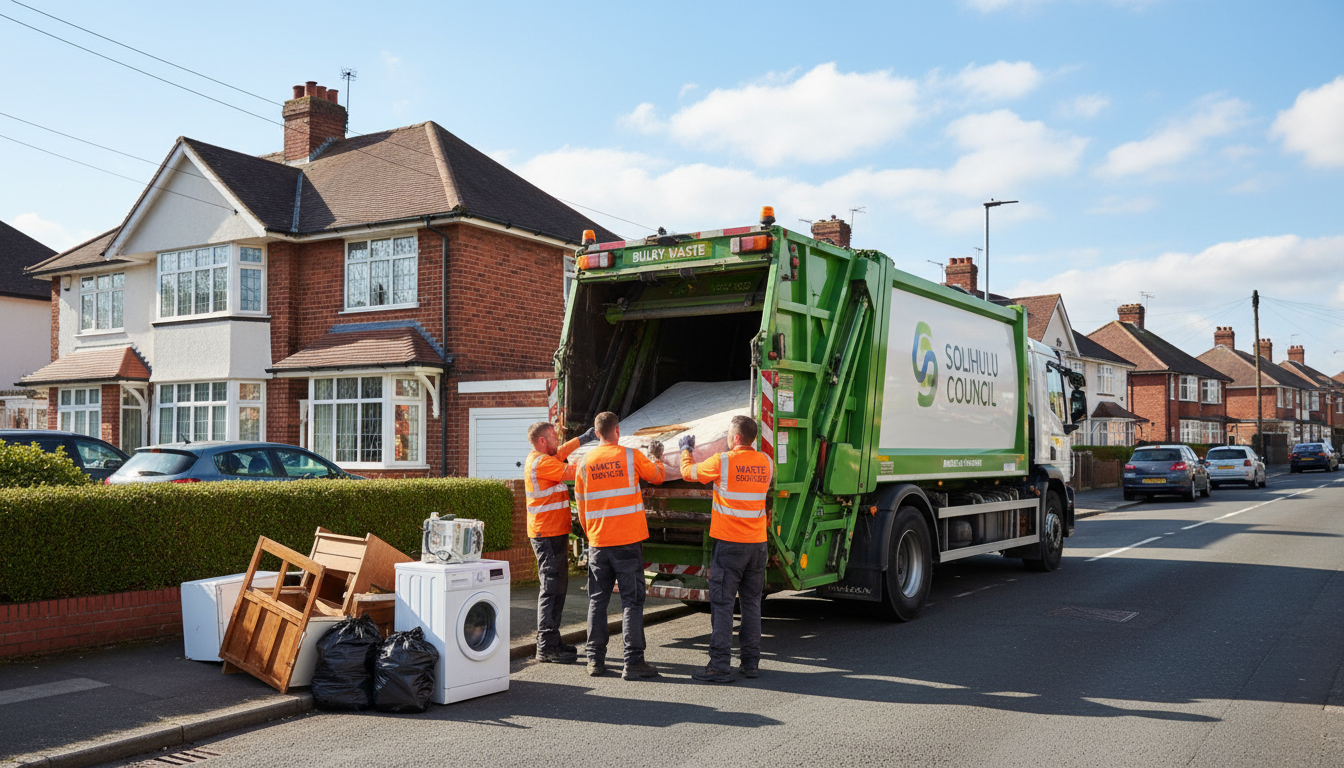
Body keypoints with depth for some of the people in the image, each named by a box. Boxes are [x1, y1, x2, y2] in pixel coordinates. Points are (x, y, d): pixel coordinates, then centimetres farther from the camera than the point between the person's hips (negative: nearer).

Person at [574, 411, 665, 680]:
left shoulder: (585, 462, 5)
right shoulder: (631, 456, -6)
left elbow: (581, 504, 12)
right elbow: (657, 476, 11)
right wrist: (656, 457, 30)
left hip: (598, 543, 4)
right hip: (628, 539, -3)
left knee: (597, 600, 12)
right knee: (631, 601, 1)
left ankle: (595, 660, 16)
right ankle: (633, 662, -1)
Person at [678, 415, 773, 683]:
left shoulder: (722, 462, -11)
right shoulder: (765, 462, 4)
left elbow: (688, 472, 4)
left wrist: (686, 449, 24)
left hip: (728, 543, -5)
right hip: (758, 543, 5)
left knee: (722, 603, -1)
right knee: (752, 602, 13)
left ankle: (720, 666, -3)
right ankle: (751, 662, 17)